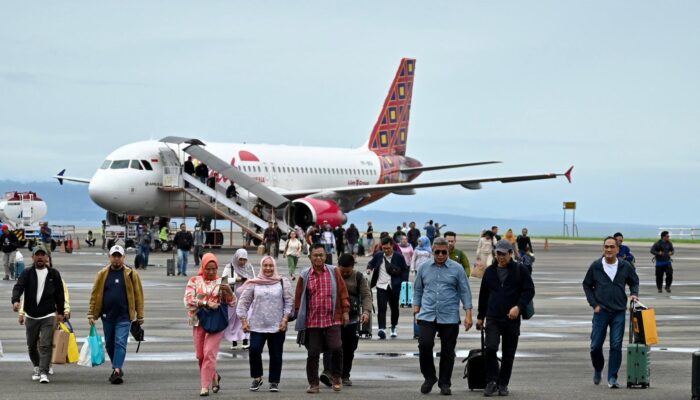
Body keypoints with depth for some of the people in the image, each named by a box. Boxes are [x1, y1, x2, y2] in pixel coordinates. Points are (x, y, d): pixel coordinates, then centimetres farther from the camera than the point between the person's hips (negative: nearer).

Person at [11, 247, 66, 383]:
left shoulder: (54, 274, 4)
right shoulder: (27, 273, 1)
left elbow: (60, 294, 9)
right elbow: (18, 287, -14)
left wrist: (60, 312, 6)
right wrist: (15, 301, -33)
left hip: (48, 316, -2)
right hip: (31, 316, 2)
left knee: (45, 345, -13)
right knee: (31, 345, 14)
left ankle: (44, 373, -14)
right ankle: (37, 367, 36)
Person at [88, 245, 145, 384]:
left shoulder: (131, 274, 0)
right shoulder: (102, 274, 5)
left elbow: (138, 295, 2)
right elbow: (95, 295, 6)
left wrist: (140, 316, 0)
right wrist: (91, 314, 0)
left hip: (124, 316, -3)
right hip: (107, 316, 3)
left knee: (120, 343, -12)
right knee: (109, 344, 12)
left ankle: (117, 370, -16)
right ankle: (117, 368, 28)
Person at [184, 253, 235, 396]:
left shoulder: (221, 282, 3)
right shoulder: (195, 281, 3)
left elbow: (232, 303, 4)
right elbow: (189, 299, -8)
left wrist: (229, 291, -16)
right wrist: (206, 303, -18)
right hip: (199, 321, 2)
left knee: (209, 353, -11)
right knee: (200, 355, 7)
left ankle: (205, 386, -7)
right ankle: (214, 377, 30)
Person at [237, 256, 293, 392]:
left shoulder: (282, 282, 4)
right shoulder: (254, 284, 5)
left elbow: (289, 302, 2)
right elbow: (243, 302, 7)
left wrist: (285, 318, -7)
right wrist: (244, 320, 1)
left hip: (277, 326, 0)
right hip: (257, 325, 0)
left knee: (276, 354, 3)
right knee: (254, 350, -13)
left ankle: (274, 381, 15)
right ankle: (257, 377, 7)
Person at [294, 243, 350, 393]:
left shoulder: (334, 272, 4)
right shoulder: (304, 276, 4)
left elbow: (342, 291, 6)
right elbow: (298, 297, 10)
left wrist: (345, 311, 1)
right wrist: (299, 315, 9)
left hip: (332, 319, -1)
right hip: (312, 321, 1)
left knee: (336, 347, -14)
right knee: (313, 353, 3)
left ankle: (336, 377, 9)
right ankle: (313, 383, 15)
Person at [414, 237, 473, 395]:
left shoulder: (457, 269, 2)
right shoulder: (424, 268, 8)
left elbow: (465, 292, 2)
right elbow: (418, 290, 15)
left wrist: (468, 315, -3)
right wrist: (416, 311, 8)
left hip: (449, 317, -1)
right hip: (427, 316, 1)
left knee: (447, 351, 3)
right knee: (424, 345, -13)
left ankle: (445, 384, 15)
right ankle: (429, 377, 7)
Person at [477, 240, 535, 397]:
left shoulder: (520, 270, 0)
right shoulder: (490, 271, 10)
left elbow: (529, 291, -3)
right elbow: (483, 295, 18)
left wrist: (518, 307, -17)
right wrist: (480, 317, 17)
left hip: (512, 319, -1)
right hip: (493, 318, 1)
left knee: (508, 354, 4)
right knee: (490, 348, -16)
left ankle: (503, 384, 16)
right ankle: (491, 381, -5)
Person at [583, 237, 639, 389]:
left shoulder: (626, 266, 1)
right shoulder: (595, 266, -1)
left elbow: (634, 282, 15)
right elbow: (587, 285, 8)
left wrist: (634, 294, -4)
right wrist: (594, 304, 0)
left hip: (619, 312, 0)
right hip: (601, 312, 0)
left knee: (616, 346, -3)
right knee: (595, 346, 1)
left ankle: (612, 378, 3)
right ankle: (598, 369, 29)